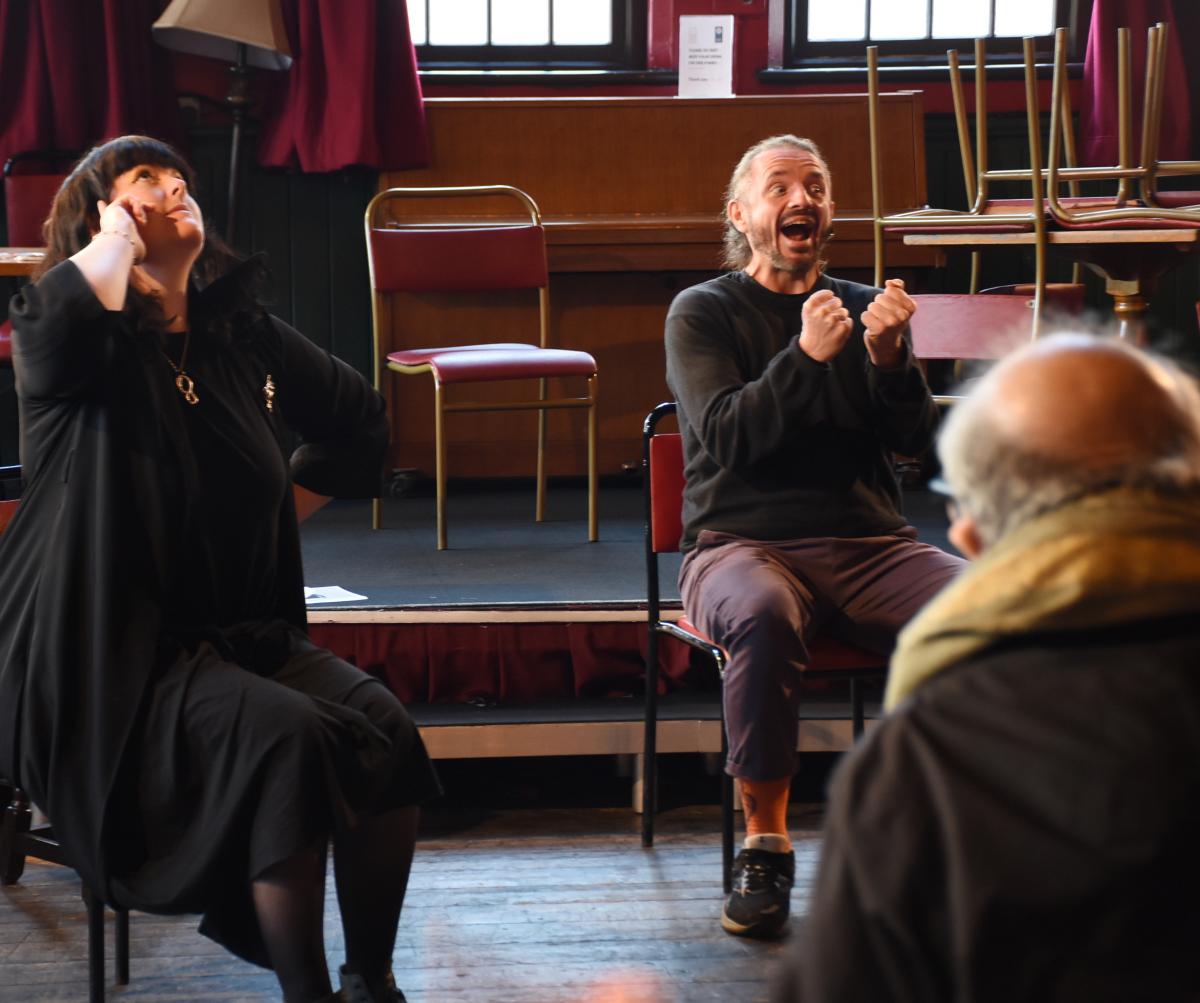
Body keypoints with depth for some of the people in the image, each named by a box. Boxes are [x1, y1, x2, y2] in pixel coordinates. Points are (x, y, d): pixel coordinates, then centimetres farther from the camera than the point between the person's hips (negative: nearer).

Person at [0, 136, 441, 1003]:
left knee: (384, 729, -18)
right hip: (119, 666, -6)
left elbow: (359, 418, 26)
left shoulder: (245, 337, 10)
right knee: (285, 735, -30)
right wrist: (116, 231, -15)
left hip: (248, 633, 6)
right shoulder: (82, 350, -6)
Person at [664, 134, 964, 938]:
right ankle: (766, 848, -25)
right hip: (744, 544, -3)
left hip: (870, 544, 3)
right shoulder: (704, 312, 7)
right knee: (765, 617, -39)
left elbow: (915, 440, 4)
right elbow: (727, 435, -9)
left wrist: (889, 359, -15)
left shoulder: (867, 306, 16)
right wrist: (807, 357, -22)